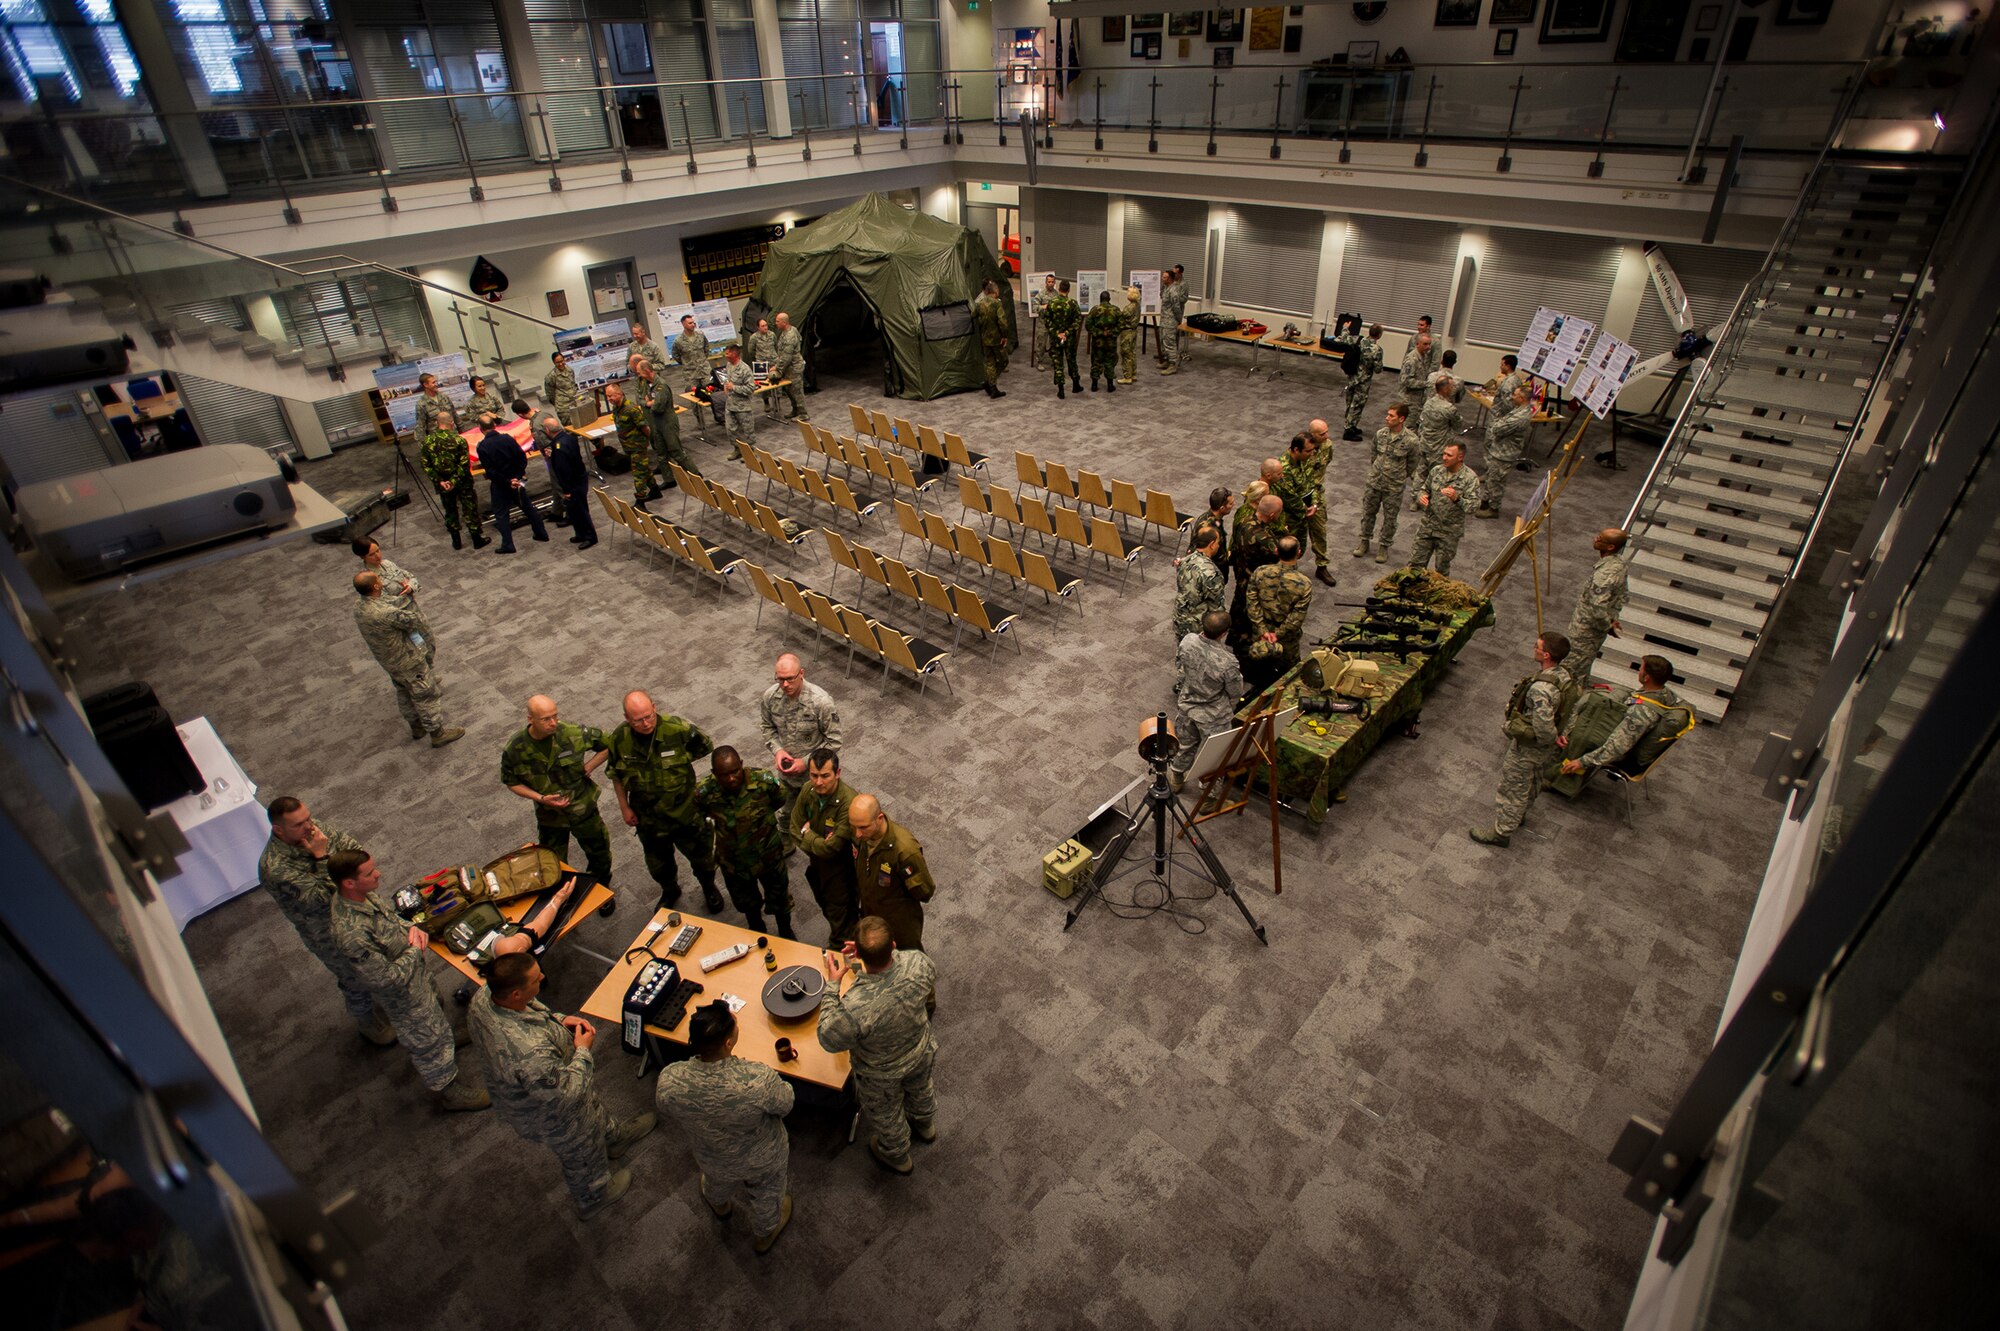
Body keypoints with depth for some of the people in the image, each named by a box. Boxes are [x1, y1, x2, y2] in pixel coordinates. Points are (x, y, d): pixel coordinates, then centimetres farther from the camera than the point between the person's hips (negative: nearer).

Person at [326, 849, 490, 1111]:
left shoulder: (361, 895, -16)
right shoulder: (350, 934, -42)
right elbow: (390, 978, -32)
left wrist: (411, 928, -11)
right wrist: (416, 950, -17)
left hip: (417, 975, 9)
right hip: (405, 996, -9)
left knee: (437, 1020, 33)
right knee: (431, 1043, 15)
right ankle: (450, 1094, 40)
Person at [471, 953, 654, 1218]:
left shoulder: (482, 997, -26)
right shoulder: (531, 1052, -50)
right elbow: (566, 1094, -33)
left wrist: (559, 1020, -13)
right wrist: (583, 1051, -21)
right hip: (552, 1116, -7)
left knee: (594, 1108, 36)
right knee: (582, 1156, 27)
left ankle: (613, 1137, 66)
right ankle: (593, 1198, 57)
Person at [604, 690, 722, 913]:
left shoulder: (678, 729, -25)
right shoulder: (619, 739, -17)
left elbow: (706, 747, -6)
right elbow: (617, 776, 1)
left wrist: (679, 760, -8)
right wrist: (624, 807, 3)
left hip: (685, 811, -2)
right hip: (648, 817, 2)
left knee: (700, 855, 19)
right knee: (658, 863, 24)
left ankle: (708, 887, 49)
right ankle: (670, 890, 55)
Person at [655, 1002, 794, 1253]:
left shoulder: (669, 1082, -36)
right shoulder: (759, 1080, -45)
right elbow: (785, 1105, -22)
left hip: (714, 1162, 2)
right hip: (765, 1161, -2)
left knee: (719, 1184, 40)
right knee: (766, 1197, 34)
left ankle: (720, 1205, 72)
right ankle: (765, 1234, 63)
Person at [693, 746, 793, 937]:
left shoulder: (763, 780, -29)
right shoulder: (704, 792, -26)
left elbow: (780, 801, -5)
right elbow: (696, 820, -2)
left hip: (769, 855, -1)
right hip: (733, 861, 1)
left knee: (779, 899, 24)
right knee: (746, 903, 29)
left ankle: (785, 931, 55)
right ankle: (756, 931, 61)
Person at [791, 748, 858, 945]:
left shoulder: (848, 802, -37)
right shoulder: (809, 790, -17)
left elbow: (831, 848, -32)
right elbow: (795, 828, -5)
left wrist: (807, 834, -15)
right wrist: (818, 842, -21)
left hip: (839, 868, -7)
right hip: (816, 862, 7)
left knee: (838, 911, 15)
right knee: (824, 902, 30)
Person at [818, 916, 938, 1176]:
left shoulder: (855, 1007, -47)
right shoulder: (918, 964, -36)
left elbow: (829, 1040, -25)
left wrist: (833, 985, -21)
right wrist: (886, 952, -11)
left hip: (881, 1074, -3)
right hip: (921, 1054, 4)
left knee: (885, 1115, 31)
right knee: (921, 1089, 38)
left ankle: (896, 1157, 61)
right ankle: (925, 1126, 69)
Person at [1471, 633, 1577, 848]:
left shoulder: (1541, 688, -38)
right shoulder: (1564, 675, -8)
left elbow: (1543, 727, -35)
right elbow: (1571, 709, 8)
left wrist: (1553, 739, -15)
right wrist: (1562, 733, 7)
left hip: (1528, 747, -9)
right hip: (1544, 748, 9)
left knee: (1512, 787, 9)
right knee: (1531, 781, 31)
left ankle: (1501, 832, 26)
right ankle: (1520, 813, 54)